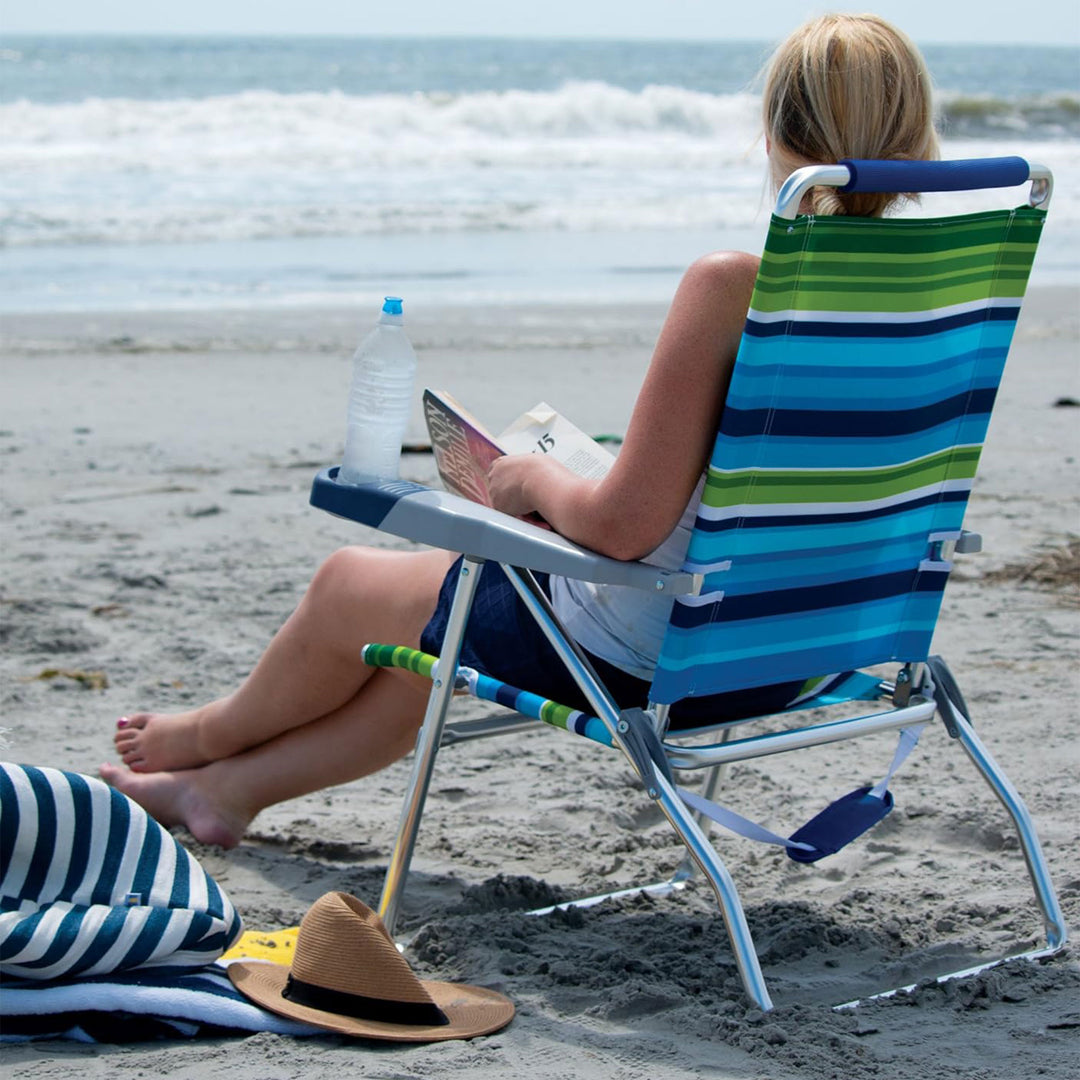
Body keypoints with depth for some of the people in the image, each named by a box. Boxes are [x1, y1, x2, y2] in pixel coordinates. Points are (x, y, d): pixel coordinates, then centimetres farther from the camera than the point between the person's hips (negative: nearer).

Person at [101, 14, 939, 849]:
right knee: (448, 605, 32)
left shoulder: (732, 287, -27)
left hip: (644, 654, -7)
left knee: (349, 583, 21)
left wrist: (538, 479, -4)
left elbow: (622, 525, -26)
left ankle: (216, 733, 51)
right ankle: (228, 786, 48)